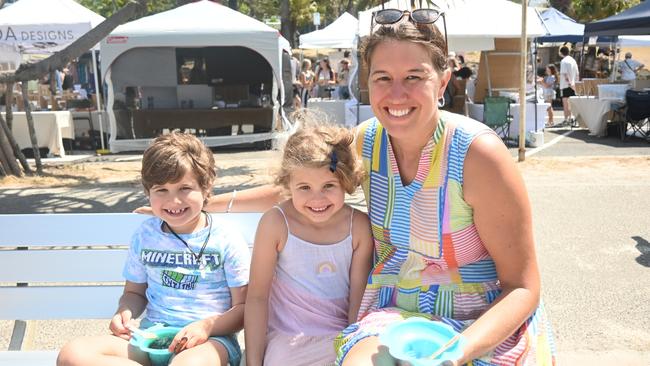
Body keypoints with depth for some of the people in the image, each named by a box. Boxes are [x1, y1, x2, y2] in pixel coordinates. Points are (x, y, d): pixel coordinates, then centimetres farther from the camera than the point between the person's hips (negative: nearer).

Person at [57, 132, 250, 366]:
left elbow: (244, 307, -1)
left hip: (209, 340, -5)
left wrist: (207, 326, -19)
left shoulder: (226, 240, -3)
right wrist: (125, 313, -2)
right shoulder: (145, 235, 10)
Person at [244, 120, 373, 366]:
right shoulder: (276, 223, -14)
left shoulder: (358, 226, -11)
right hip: (286, 338, -1)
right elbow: (257, 296, -9)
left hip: (341, 337, 2)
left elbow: (359, 297, -3)